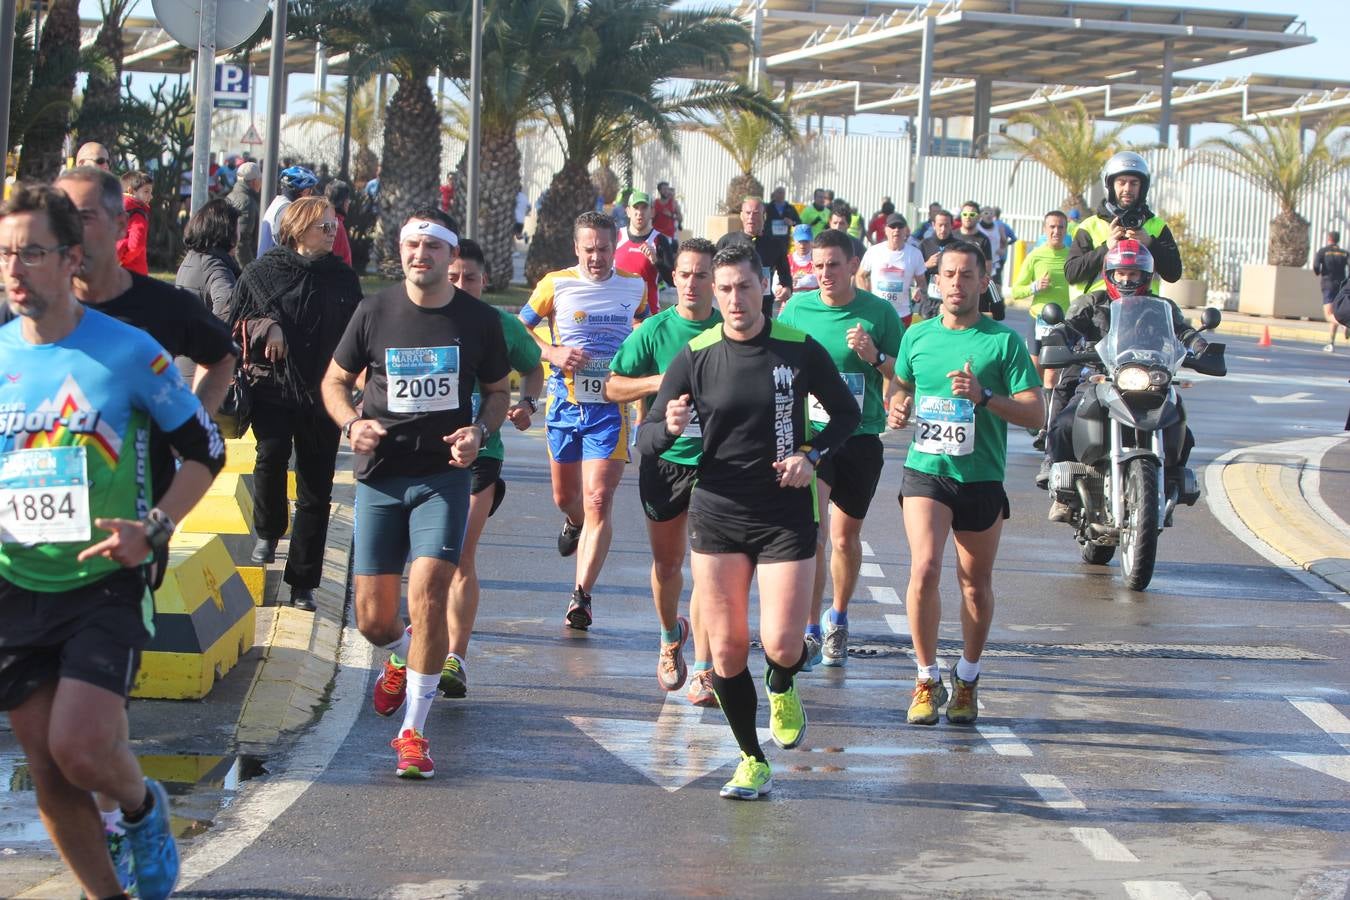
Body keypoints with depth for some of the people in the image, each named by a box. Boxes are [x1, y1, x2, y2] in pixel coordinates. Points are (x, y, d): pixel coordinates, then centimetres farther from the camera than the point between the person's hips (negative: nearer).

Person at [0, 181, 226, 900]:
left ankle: (142, 808, 14)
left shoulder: (129, 351, -7)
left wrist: (154, 529, -12)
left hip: (106, 582, -4)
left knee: (81, 747, -20)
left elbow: (205, 451, 1)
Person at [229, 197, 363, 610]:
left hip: (322, 394, 3)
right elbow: (235, 322, 5)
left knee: (315, 491, 2)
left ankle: (303, 583, 10)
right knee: (271, 454, -27)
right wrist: (266, 326, -13)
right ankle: (267, 532, 2)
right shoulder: (263, 271, 4)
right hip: (272, 385, -3)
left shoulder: (343, 278, 11)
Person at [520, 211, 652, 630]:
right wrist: (552, 352, -10)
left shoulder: (635, 287, 4)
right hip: (565, 402, 1)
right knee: (564, 497, 16)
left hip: (612, 405, -1)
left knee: (598, 500, -13)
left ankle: (581, 596, -13)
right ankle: (575, 522, 54)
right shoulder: (556, 285, -1)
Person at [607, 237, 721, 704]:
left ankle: (703, 673, -5)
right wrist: (658, 382, -15)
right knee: (666, 563, 14)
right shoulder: (654, 330, -2)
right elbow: (613, 386, 1)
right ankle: (671, 637, 43)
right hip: (664, 460, 2)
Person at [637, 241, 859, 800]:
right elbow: (646, 439, 0)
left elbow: (846, 413, 10)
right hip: (717, 516, 2)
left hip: (787, 517, -1)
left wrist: (812, 455, -8)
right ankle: (753, 762, 18)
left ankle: (782, 689, 29)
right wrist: (670, 428, -24)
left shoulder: (800, 350, -4)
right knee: (726, 649, 1)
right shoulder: (695, 356, -2)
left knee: (780, 645, -10)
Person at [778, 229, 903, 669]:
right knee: (812, 530, -18)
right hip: (810, 433, -1)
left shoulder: (879, 312, -4)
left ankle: (838, 617, 37)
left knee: (846, 538, 13)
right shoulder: (797, 308, -1)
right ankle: (811, 632, -13)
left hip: (860, 438, 1)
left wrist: (875, 356, -18)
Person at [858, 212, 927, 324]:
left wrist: (919, 290, -16)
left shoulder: (915, 253, -1)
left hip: (903, 315, 1)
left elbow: (921, 281, 7)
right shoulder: (873, 251, -3)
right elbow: (861, 276, 8)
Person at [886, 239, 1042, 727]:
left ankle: (967, 679, 28)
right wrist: (897, 408, 2)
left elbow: (1035, 413, -6)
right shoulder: (918, 335, 8)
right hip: (925, 470, 1)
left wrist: (984, 396, -20)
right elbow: (902, 385, 25)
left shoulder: (1004, 340, -2)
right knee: (925, 568, -16)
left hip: (981, 478, -1)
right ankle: (927, 680, -4)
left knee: (976, 582, 9)